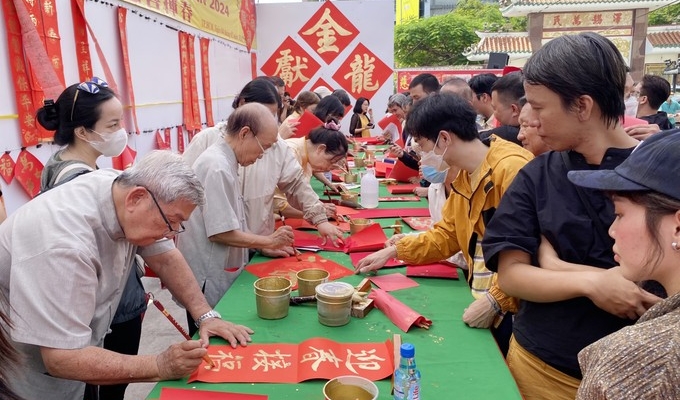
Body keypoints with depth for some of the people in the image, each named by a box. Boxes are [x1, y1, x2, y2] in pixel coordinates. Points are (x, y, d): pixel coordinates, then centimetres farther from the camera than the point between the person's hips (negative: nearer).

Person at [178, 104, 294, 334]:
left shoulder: (222, 161, 8)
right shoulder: (218, 168, -21)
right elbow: (220, 233, -24)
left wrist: (264, 246, 8)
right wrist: (269, 241, -13)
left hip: (218, 274, 9)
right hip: (209, 281, -9)